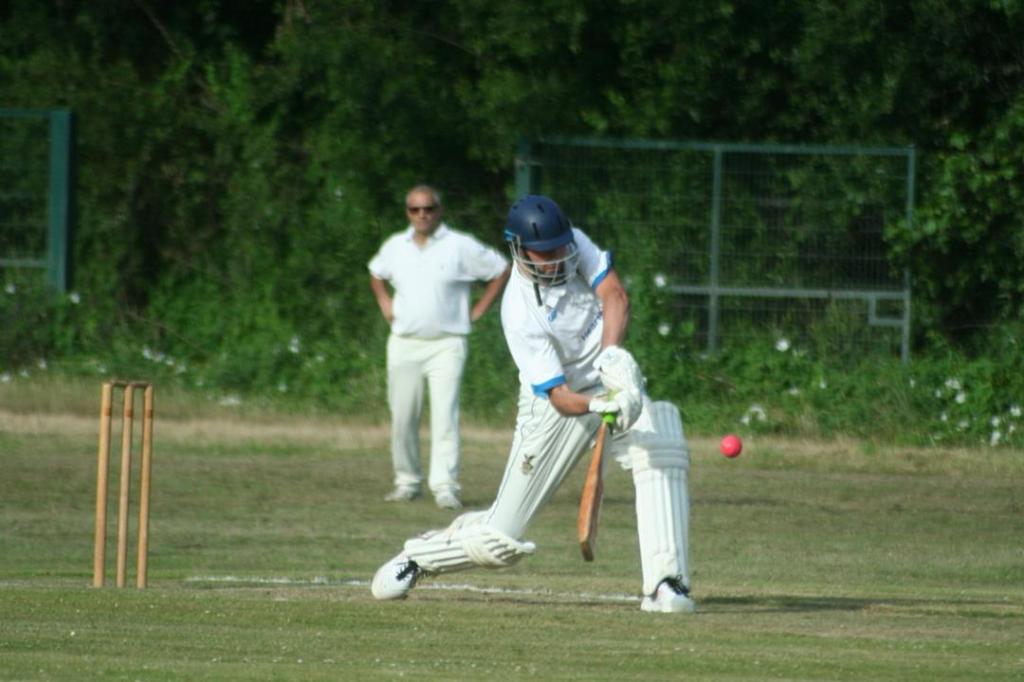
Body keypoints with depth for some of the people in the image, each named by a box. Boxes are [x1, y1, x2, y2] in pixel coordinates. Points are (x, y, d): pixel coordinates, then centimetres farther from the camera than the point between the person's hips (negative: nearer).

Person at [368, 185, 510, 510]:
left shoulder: (461, 247, -4)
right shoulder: (395, 246, 9)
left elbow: (502, 270, 3)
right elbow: (376, 274, 30)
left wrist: (477, 311, -1)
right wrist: (385, 304, 14)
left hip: (446, 343, -4)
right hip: (403, 344, 4)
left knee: (445, 415, -14)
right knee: (402, 417, 4)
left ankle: (445, 486, -19)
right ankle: (407, 481, 17)